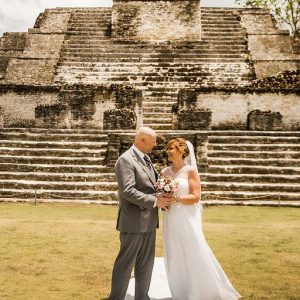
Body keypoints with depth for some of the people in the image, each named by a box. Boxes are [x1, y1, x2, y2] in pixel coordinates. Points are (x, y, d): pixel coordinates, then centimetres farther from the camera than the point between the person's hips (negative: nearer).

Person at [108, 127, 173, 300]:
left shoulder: (146, 159, 11)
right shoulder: (126, 159, -16)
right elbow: (127, 191, -24)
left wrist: (163, 197, -2)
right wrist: (155, 201, -20)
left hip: (149, 221, 8)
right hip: (134, 222, -8)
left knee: (146, 263, 17)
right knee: (125, 263, 5)